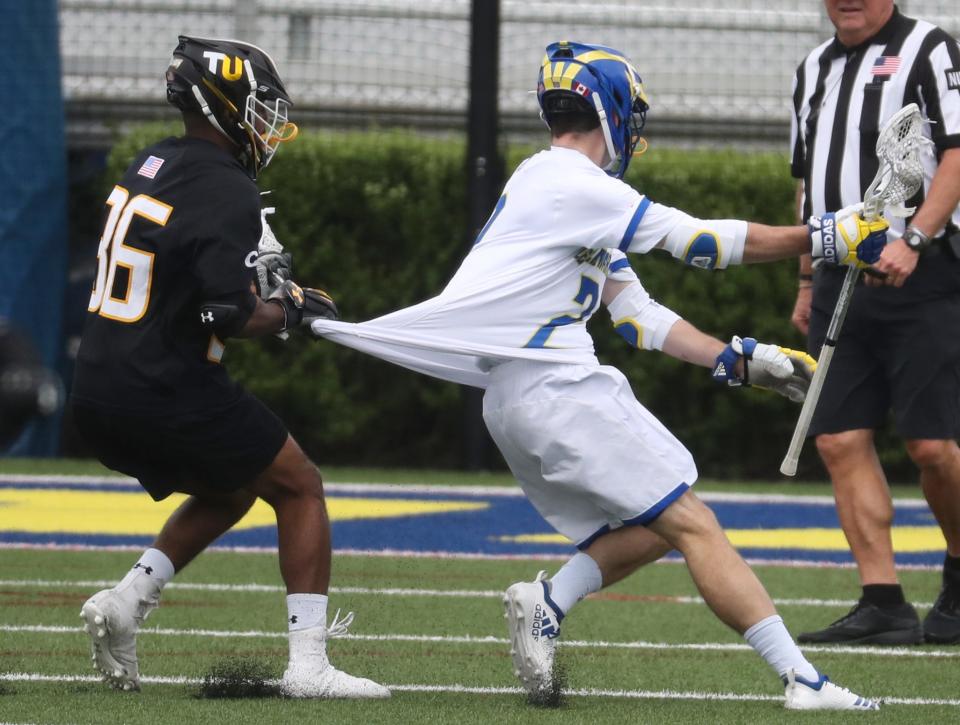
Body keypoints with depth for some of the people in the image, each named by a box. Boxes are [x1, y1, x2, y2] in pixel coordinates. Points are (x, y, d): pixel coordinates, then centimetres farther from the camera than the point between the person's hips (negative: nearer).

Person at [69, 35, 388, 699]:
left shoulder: (150, 166, 10)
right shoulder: (226, 193, -16)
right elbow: (230, 318, -21)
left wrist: (265, 286, 16)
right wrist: (291, 311, -3)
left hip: (97, 395, 8)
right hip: (169, 395, -8)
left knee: (228, 492, 28)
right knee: (300, 489, 9)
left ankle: (127, 601, 10)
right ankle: (308, 663, 0)